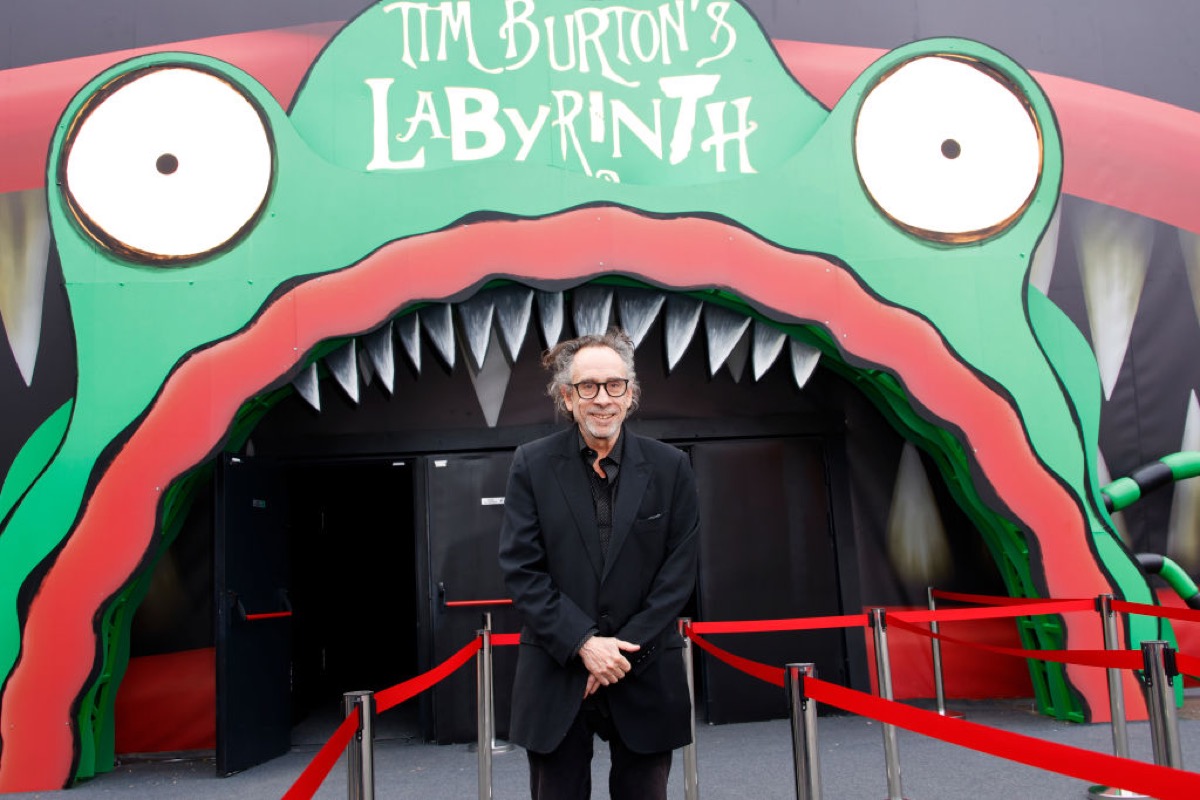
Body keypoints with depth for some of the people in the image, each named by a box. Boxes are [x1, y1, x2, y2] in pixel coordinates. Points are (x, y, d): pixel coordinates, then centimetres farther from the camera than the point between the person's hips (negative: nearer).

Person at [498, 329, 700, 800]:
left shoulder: (670, 468, 0)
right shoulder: (532, 465, -1)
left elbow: (679, 571, -1)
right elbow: (520, 569, -5)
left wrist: (626, 649, -9)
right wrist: (583, 643, -13)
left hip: (646, 677, 1)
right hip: (556, 675, 0)